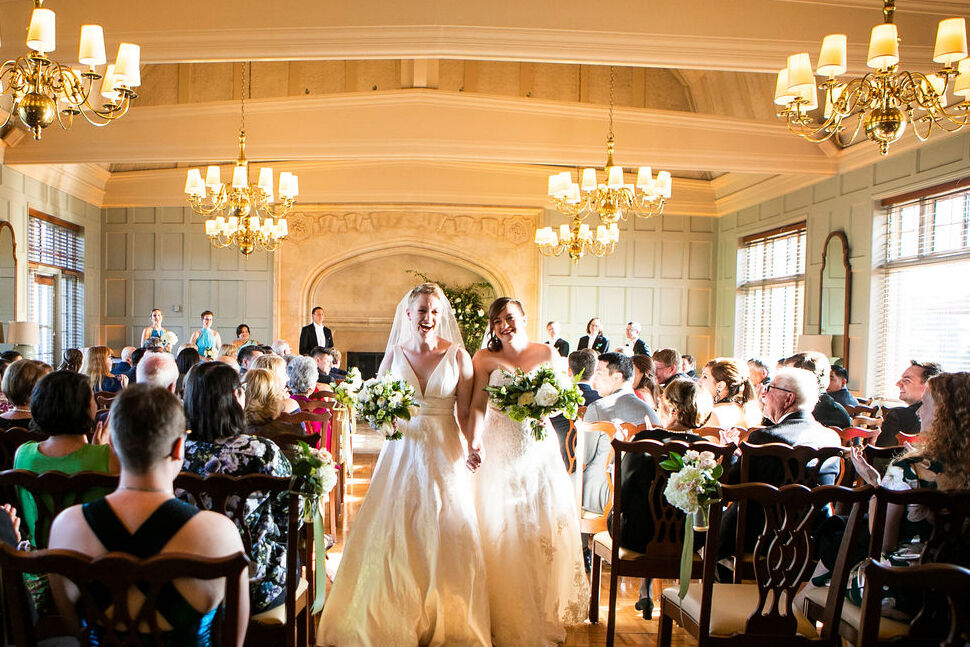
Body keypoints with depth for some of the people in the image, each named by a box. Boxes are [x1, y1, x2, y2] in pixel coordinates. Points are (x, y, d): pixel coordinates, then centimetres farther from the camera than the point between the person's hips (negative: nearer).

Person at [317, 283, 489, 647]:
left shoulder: (457, 355, -2)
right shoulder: (394, 354, 3)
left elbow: (465, 412, -3)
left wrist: (473, 444, -19)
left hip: (444, 453, -1)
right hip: (402, 451, 2)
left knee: (445, 534, 2)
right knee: (394, 534, 3)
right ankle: (394, 616, 21)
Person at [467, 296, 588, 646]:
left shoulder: (547, 353, 3)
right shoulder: (485, 358, -1)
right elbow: (478, 405, -10)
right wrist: (474, 442, -26)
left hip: (539, 450, 2)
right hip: (499, 453, -1)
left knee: (543, 532, 6)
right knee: (500, 534, 3)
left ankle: (543, 616, 23)